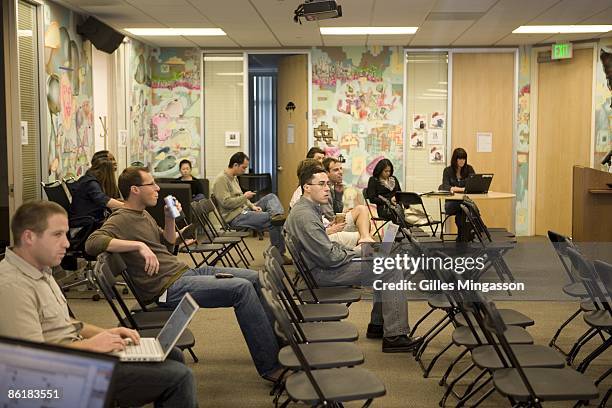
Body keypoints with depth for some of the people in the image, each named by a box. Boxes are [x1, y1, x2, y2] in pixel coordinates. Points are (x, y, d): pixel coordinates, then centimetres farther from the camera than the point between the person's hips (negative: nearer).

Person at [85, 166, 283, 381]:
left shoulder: (144, 215, 17)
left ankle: (277, 338, 14)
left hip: (186, 271, 10)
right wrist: (139, 245, -30)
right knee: (242, 289, -22)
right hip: (169, 288, -10)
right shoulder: (121, 220, -10)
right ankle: (270, 366, -15)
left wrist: (170, 218, 7)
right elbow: (92, 243, -28)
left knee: (254, 278, 5)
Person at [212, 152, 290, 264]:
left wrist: (252, 206, 4)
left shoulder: (233, 177, 17)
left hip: (244, 210, 11)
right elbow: (226, 202, -24)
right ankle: (279, 254, -10)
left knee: (271, 197, 4)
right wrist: (244, 197, -13)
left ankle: (277, 215, -28)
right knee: (274, 223, -21)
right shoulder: (221, 179, -16)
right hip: (235, 217, -11)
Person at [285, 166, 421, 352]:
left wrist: (351, 251, 6)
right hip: (323, 272, -11)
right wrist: (355, 253, -8)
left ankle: (377, 324, 22)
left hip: (324, 264, 11)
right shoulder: (305, 215, -22)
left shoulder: (308, 209, 12)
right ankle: (394, 336, -13)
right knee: (392, 270, -13)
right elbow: (329, 257, -25)